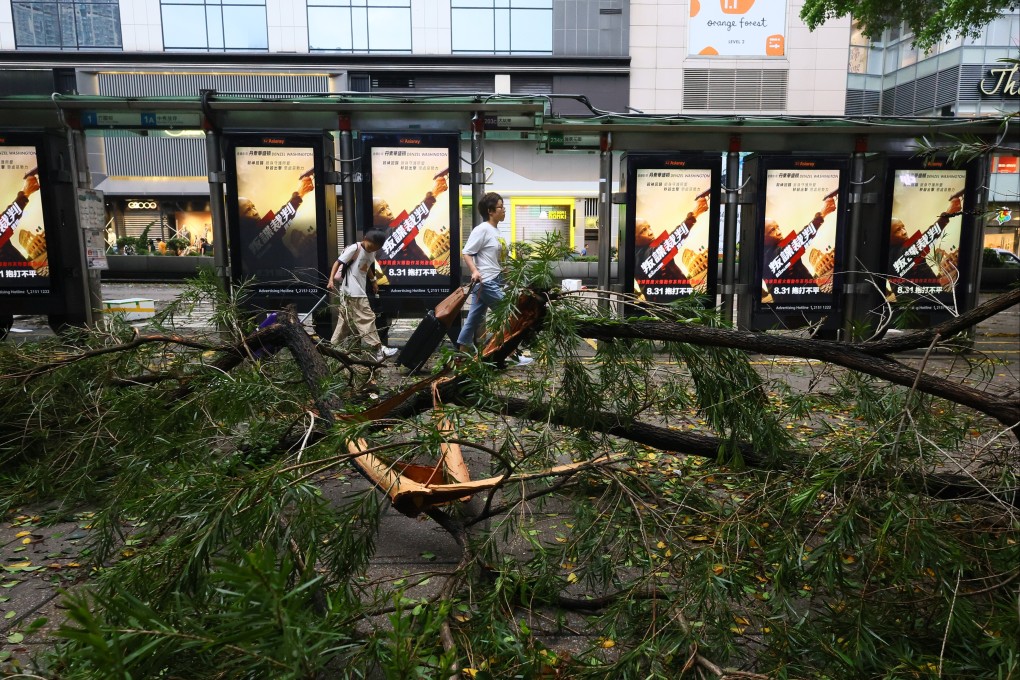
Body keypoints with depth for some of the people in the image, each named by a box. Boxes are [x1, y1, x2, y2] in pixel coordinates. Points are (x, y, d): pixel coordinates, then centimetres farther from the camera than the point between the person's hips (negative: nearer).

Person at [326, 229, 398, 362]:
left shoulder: (372, 253, 11)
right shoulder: (354, 249, -12)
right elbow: (338, 263, -13)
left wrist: (373, 279, 24)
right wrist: (331, 280, -22)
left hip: (359, 291, 9)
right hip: (352, 291, -9)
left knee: (347, 320, 15)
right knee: (366, 318, -10)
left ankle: (333, 346, 25)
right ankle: (377, 350, -9)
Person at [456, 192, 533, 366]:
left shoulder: (494, 230, 14)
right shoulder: (482, 229, -13)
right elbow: (467, 253, -16)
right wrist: (475, 271, -30)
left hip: (493, 281, 9)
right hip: (487, 282, -9)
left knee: (474, 319, 11)